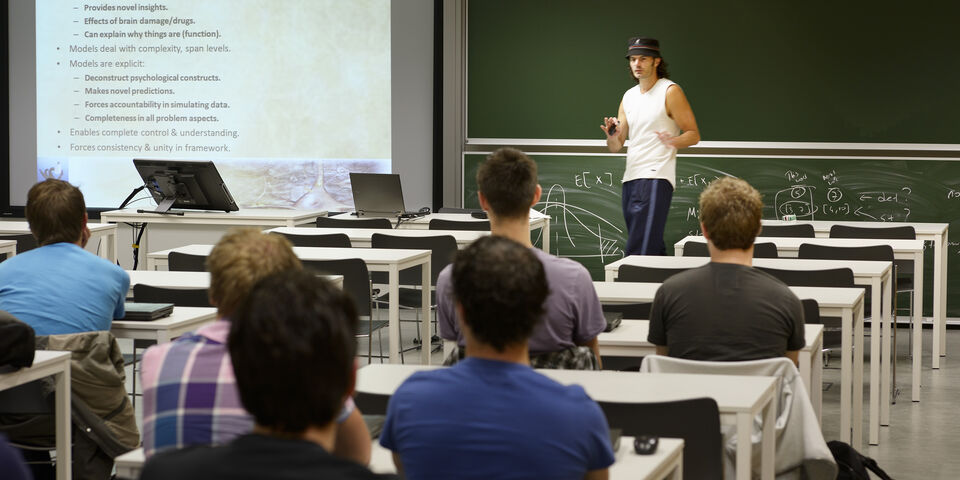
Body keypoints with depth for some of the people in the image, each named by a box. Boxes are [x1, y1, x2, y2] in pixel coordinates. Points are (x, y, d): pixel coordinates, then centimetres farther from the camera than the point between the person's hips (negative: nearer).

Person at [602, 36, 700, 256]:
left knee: (638, 253, -17)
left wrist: (673, 141, -26)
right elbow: (615, 147, 16)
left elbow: (693, 135, -5)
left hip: (656, 176, -7)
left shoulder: (670, 92, -2)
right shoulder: (629, 97, 18)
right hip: (630, 178, 7)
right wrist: (612, 136, -8)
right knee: (653, 249, 9)